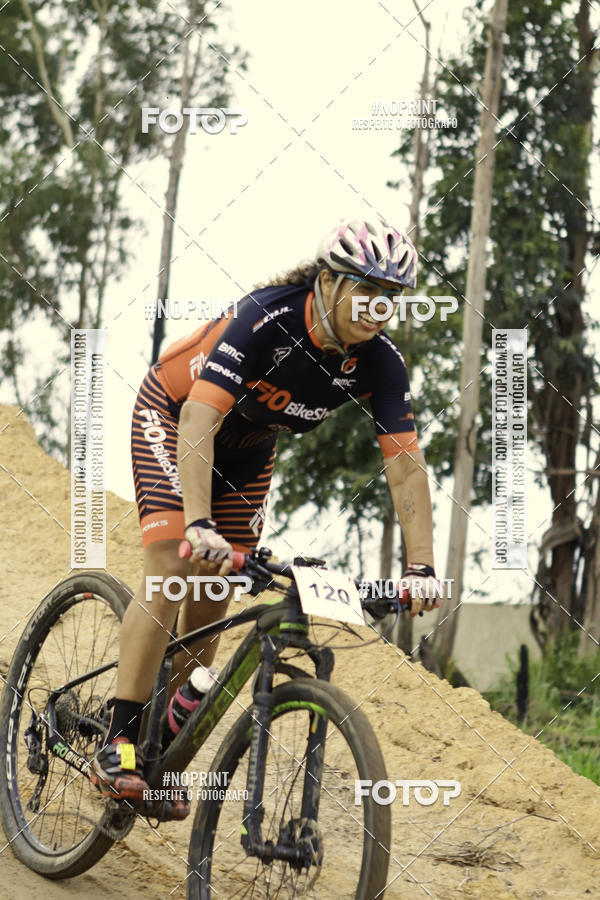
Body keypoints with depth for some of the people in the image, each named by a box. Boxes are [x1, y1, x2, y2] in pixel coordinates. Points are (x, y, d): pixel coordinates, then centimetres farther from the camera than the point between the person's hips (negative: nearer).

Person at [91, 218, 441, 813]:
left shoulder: (379, 363, -23)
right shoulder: (264, 320, -37)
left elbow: (405, 464, -21)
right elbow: (198, 423, -43)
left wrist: (421, 567, -29)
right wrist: (200, 525, -54)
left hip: (248, 445, 5)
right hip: (174, 414, -5)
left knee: (212, 591, 3)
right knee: (171, 570, -20)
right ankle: (118, 745, -16)